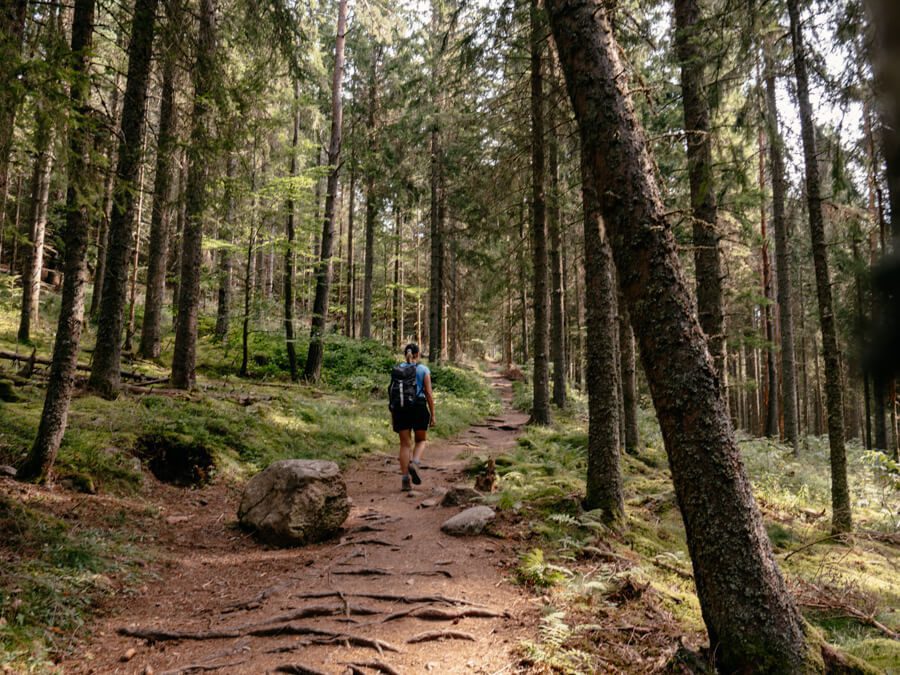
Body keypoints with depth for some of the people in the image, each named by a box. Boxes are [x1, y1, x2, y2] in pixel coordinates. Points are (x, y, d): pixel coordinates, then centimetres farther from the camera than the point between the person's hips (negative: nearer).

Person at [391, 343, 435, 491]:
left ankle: (405, 479, 4)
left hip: (401, 408, 2)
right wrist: (432, 414, 2)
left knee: (405, 444, 8)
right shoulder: (424, 370, 0)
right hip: (419, 407, -2)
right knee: (421, 440, 18)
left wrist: (392, 415, 10)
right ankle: (414, 463, -10)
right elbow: (428, 393, -4)